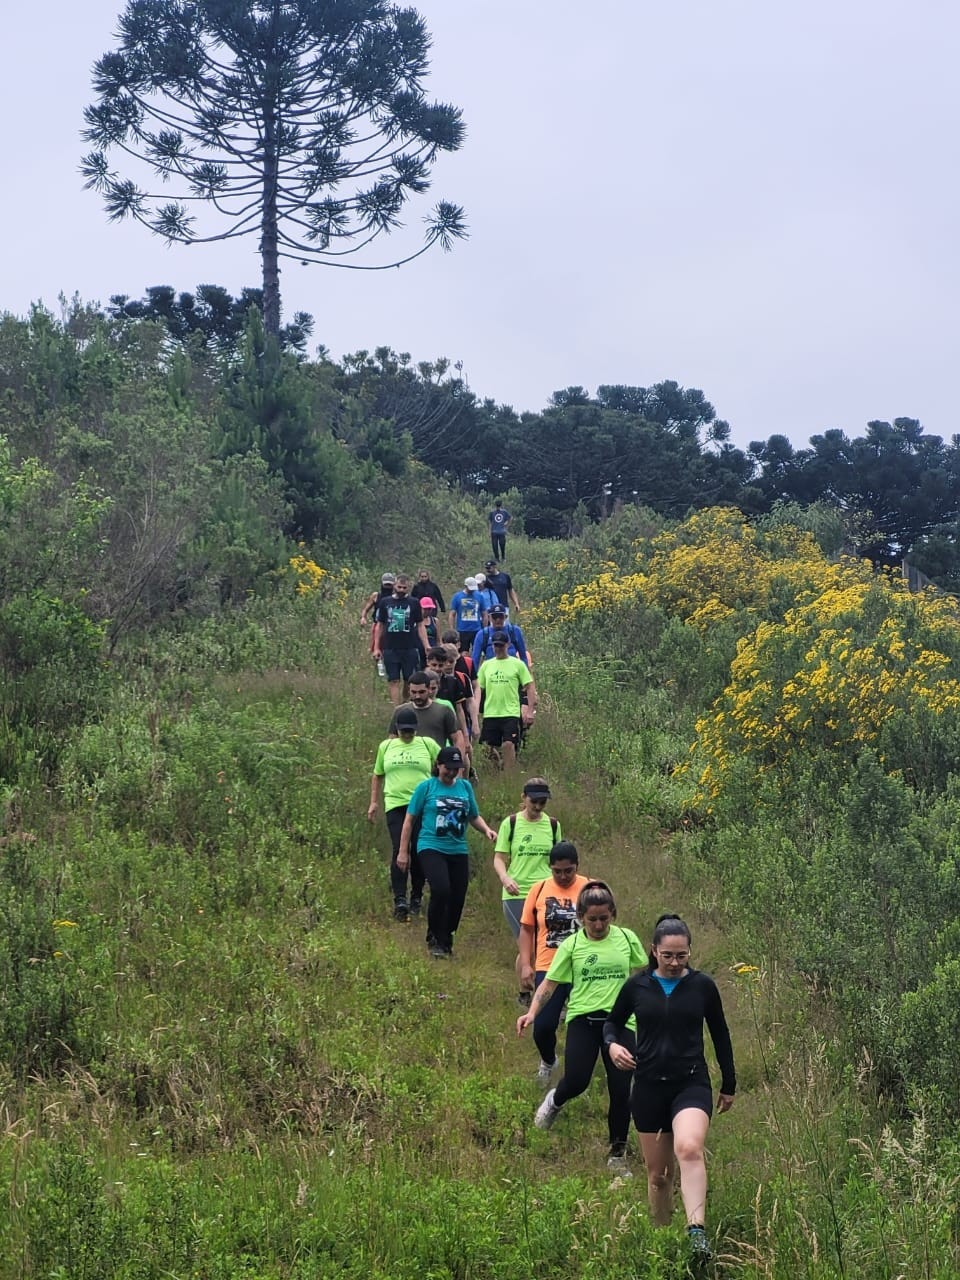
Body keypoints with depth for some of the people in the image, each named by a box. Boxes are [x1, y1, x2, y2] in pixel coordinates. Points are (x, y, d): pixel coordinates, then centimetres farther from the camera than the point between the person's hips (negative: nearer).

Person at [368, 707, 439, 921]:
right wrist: (374, 802, 16)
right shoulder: (386, 746, 13)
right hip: (395, 805, 0)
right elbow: (377, 775, 22)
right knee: (399, 851, -13)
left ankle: (416, 899, 18)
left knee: (419, 853, 4)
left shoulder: (427, 745, 7)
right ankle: (399, 900, -17)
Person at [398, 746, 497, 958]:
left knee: (457, 898, 4)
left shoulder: (465, 787, 10)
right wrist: (403, 851, 3)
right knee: (441, 890, -23)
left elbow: (474, 817, 21)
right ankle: (433, 940, -3)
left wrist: (486, 829, -1)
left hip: (459, 851, 4)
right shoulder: (426, 787, 0)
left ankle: (446, 942, 25)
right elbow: (410, 819, 5)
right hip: (431, 848, -4)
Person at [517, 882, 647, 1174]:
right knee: (576, 1081, -14)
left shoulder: (627, 939, 4)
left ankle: (618, 1155, 13)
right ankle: (555, 1101, 25)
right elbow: (549, 983, 2)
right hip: (583, 1019, -1)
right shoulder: (572, 945, 1)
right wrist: (532, 1012, -12)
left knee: (620, 1090, -2)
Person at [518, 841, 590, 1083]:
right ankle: (548, 1062, 32)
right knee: (542, 1026, 0)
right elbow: (526, 928, 6)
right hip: (548, 969, 1)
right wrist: (525, 964, -2)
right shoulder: (539, 889, 0)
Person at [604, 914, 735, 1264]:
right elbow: (613, 1022, 16)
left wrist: (729, 1084, 17)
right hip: (649, 1087, 2)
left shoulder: (702, 985, 1)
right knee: (658, 1174, 8)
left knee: (689, 1149, -30)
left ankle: (697, 1232, -37)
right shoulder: (637, 986, 2)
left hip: (692, 1083, -2)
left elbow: (720, 1035, 12)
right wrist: (613, 1044, -7)